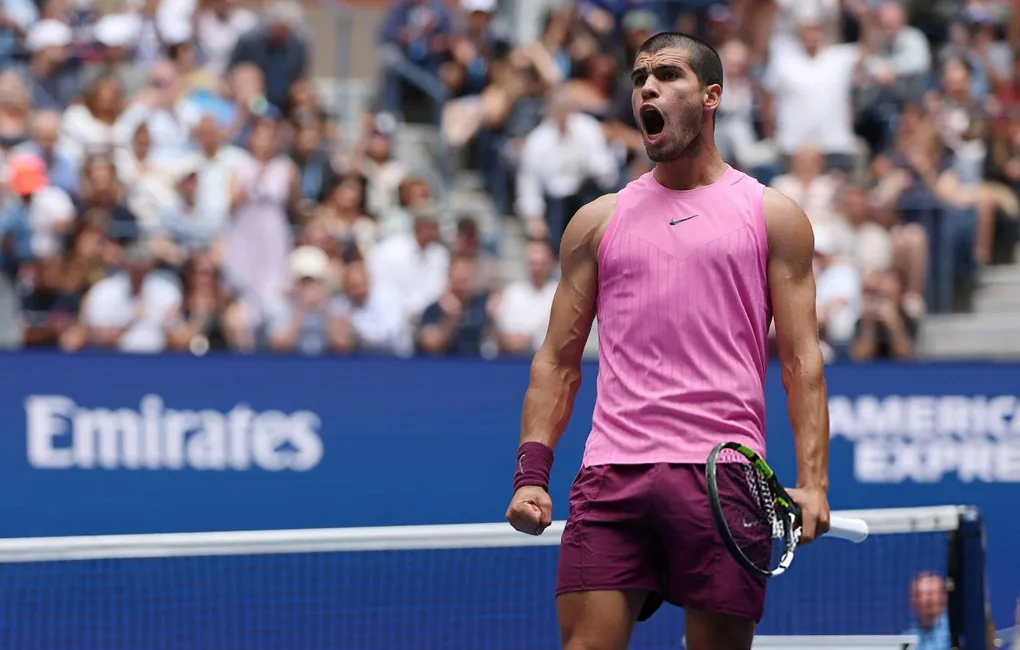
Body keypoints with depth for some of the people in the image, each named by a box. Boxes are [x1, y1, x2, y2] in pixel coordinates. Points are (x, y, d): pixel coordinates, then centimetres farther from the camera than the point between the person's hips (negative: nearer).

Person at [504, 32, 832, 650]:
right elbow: (559, 360, 17)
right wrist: (532, 472, 4)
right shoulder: (598, 221, 17)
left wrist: (812, 482, -7)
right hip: (612, 476, 2)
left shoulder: (773, 216, 11)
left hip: (724, 478, -1)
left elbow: (802, 360, 5)